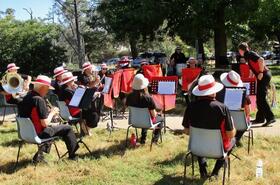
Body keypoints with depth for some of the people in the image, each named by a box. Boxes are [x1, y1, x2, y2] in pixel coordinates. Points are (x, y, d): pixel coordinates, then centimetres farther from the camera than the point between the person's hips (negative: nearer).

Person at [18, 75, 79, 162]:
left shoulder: (26, 98, 2)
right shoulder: (39, 100, -24)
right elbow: (45, 123, -25)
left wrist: (49, 112, 6)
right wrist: (52, 112, -9)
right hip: (38, 133, -8)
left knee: (53, 126, 35)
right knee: (67, 128, 6)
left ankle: (40, 153, 26)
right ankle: (72, 155, 19)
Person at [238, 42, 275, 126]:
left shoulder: (250, 54, -10)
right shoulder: (247, 56, 18)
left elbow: (261, 60, -25)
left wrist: (261, 72, -20)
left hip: (264, 75, -10)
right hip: (261, 76, 10)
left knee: (261, 97, -12)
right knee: (259, 98, 13)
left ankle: (270, 117, -12)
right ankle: (260, 118, 18)